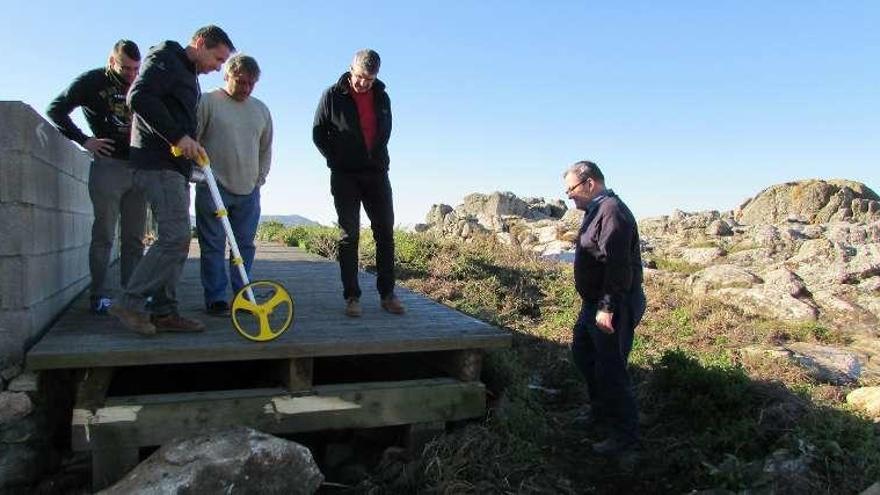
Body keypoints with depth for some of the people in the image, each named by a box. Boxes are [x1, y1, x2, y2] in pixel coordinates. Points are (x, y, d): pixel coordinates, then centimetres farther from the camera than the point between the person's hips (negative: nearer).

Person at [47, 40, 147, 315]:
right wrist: (84, 140, -8)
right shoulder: (92, 81, 1)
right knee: (104, 236, -4)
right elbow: (55, 110, -1)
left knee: (135, 238, 6)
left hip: (138, 168, 5)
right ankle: (99, 295, 2)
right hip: (108, 165, -5)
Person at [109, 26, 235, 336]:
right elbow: (139, 97, -19)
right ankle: (129, 303, -8)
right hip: (159, 164, -10)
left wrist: (191, 146, 10)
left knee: (176, 241, 6)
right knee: (176, 237, -16)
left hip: (176, 167, 10)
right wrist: (178, 136, -21)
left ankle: (163, 312, 10)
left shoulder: (190, 77, 25)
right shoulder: (165, 59, -3)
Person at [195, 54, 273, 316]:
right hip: (213, 188, -4)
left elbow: (266, 149, 21)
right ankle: (215, 299, 6)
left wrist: (260, 176, 13)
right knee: (213, 245, -1)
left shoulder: (261, 110, 14)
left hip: (249, 190, 5)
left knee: (245, 245, 8)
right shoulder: (208, 102, -1)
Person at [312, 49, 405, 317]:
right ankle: (352, 296, 2)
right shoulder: (333, 95, -2)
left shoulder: (382, 97, 9)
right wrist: (337, 162, -2)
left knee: (385, 233, 0)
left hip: (377, 174, 4)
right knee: (349, 234, -3)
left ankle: (387, 294, 8)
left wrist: (377, 159, 8)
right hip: (345, 176, -3)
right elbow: (318, 134, 2)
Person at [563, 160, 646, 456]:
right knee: (582, 354, 23)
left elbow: (618, 265, -27)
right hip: (595, 303, 11)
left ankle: (625, 436, 11)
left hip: (613, 307, -11)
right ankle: (601, 412, 39)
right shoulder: (597, 210, 14)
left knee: (610, 369, -3)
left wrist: (607, 307, -28)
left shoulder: (612, 211, -19)